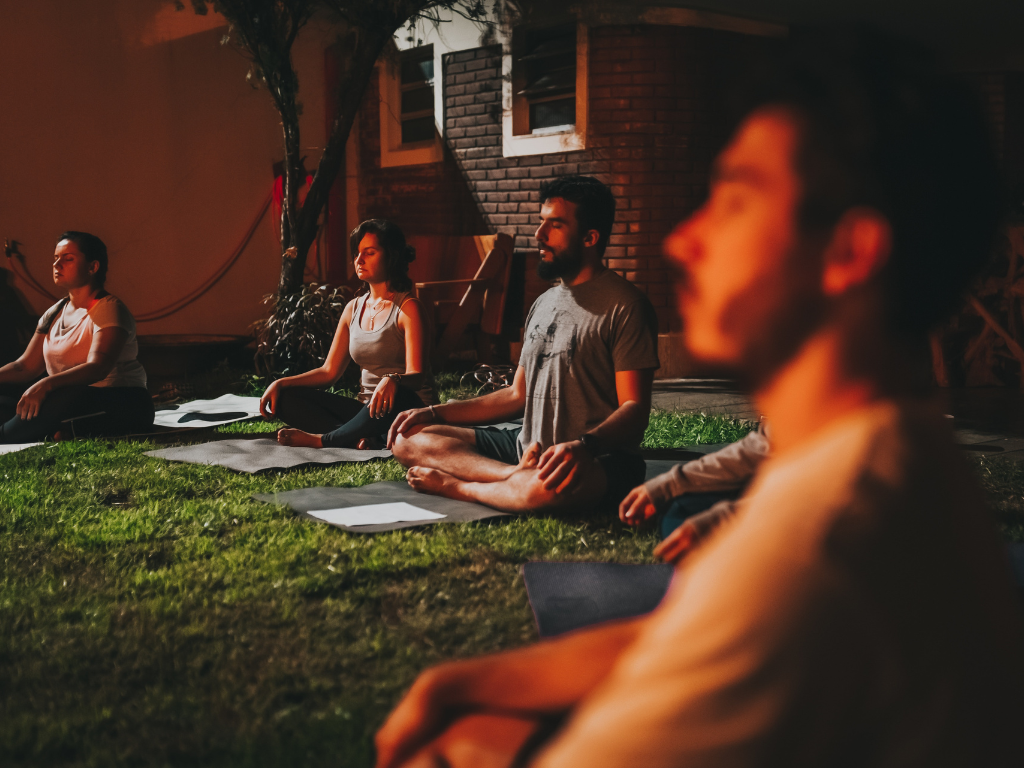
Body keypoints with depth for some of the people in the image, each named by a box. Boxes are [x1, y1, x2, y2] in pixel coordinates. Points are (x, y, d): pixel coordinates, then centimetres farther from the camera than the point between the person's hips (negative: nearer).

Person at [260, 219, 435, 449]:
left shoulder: (407, 308, -8)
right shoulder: (353, 309, 12)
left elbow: (417, 375, -19)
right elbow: (329, 371, 13)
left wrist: (392, 380, -42)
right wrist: (280, 383, -1)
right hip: (367, 409, 6)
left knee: (396, 396, -42)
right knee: (286, 398, -7)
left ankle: (321, 440, -21)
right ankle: (359, 439, -28)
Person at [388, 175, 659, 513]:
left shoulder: (624, 306, -7)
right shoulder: (544, 303, 19)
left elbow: (635, 409, -15)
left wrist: (583, 446, -36)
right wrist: (434, 413, 15)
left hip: (598, 459, -8)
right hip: (529, 449, 9)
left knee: (546, 487, -44)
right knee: (409, 438, -2)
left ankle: (453, 486, -16)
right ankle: (520, 476, -22)